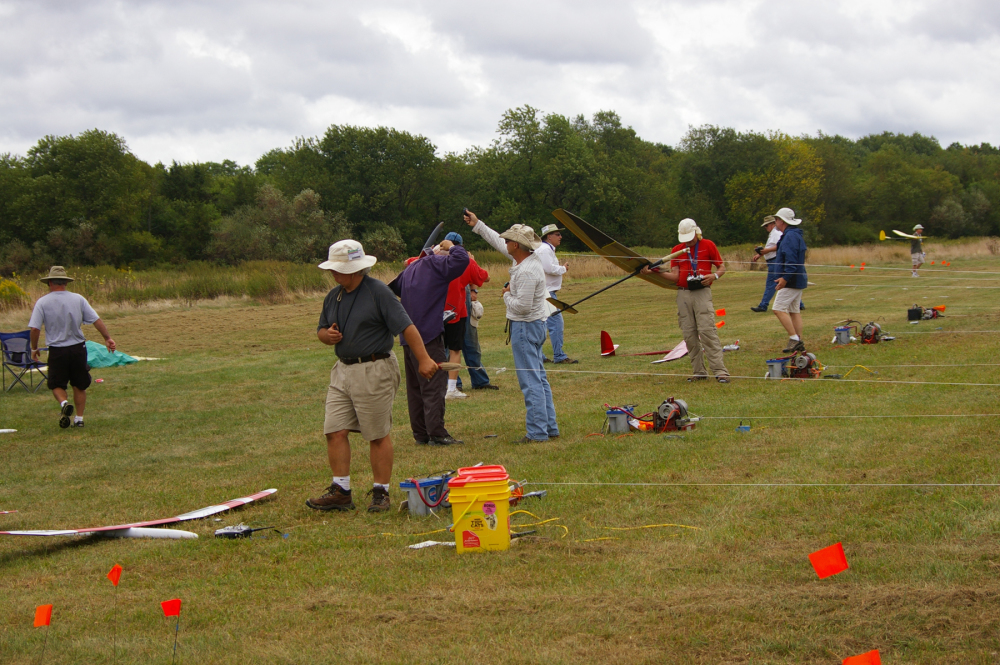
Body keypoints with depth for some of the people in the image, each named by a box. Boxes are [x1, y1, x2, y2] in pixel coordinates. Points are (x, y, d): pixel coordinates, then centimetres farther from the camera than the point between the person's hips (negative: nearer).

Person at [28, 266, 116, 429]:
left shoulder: (43, 302, -7)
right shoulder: (78, 299, -1)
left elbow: (34, 328, -11)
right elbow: (97, 320, -1)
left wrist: (34, 349, 3)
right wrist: (108, 338, 9)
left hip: (57, 351, -2)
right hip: (78, 348, 2)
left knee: (57, 384, 11)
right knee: (79, 385, 16)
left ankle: (64, 403, -19)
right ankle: (79, 418, 16)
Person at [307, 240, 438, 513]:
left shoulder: (378, 292, -11)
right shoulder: (333, 296, 13)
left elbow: (406, 327, -15)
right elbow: (322, 330, 25)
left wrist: (424, 360, -20)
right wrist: (327, 335, 0)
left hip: (374, 370, -7)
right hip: (343, 370, 7)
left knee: (378, 435, 0)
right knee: (335, 431, 0)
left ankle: (381, 493, 10)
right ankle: (340, 492, 6)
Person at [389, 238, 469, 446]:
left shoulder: (411, 267, 19)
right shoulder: (435, 265, -6)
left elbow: (395, 288, 33)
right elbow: (461, 260, -19)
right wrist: (452, 247, 0)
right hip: (429, 335, -8)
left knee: (415, 387, 11)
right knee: (434, 385, -8)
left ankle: (420, 434, 14)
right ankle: (437, 434, -11)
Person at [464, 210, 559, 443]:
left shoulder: (526, 272, -23)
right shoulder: (526, 259, 8)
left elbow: (522, 306, -26)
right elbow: (499, 243, 23)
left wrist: (507, 295, -7)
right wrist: (477, 225, 29)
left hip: (525, 327, -10)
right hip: (534, 325, 10)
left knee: (531, 382, -8)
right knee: (539, 379, 13)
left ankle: (537, 432, -8)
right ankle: (550, 427, 17)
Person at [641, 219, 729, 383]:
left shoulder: (708, 245, 6)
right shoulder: (677, 250, 14)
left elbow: (722, 267, 9)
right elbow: (675, 276, 7)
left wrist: (714, 276, -12)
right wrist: (654, 272, -6)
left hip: (702, 292, -4)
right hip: (683, 294, 4)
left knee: (707, 330, -14)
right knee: (689, 334, 0)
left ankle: (720, 371, -16)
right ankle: (699, 372, 6)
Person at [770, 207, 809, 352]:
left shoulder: (790, 236, -16)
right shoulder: (796, 235, 18)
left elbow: (791, 260, -25)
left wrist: (785, 277, -28)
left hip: (791, 280, -11)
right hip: (798, 280, 11)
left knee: (779, 309, -12)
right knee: (794, 310, 11)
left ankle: (794, 339, -14)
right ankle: (799, 342, 10)